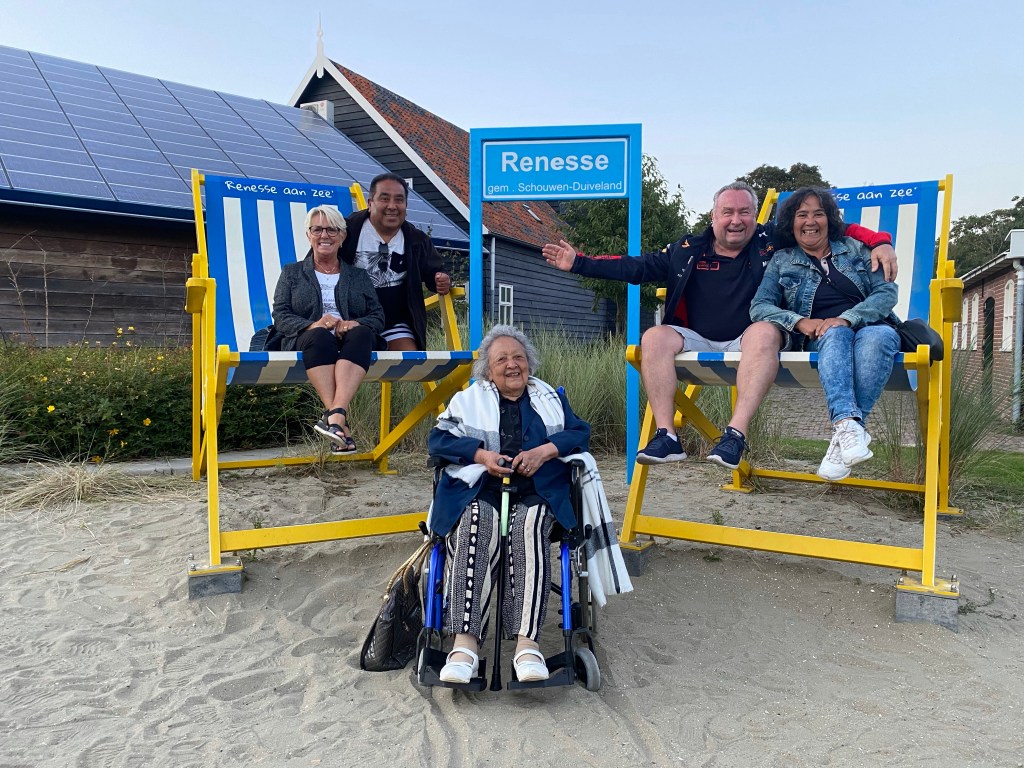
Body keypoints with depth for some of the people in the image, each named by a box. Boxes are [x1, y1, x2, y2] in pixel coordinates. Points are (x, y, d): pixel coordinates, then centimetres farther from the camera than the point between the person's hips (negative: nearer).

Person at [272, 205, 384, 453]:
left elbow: (378, 317, 11)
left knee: (362, 334, -35)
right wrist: (312, 325, -15)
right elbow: (280, 316, 6)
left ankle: (335, 414, -51)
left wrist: (355, 324, -13)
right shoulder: (291, 273, 21)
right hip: (308, 342, -1)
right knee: (320, 335, -38)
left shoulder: (359, 276, 24)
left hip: (350, 341, 1)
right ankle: (339, 420, -49)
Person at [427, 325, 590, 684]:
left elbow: (580, 432, 12)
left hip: (535, 492, 1)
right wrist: (481, 455, -8)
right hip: (480, 490, 0)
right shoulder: (467, 399, 21)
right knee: (475, 534, -34)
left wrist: (545, 451, -7)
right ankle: (465, 642, -42)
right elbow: (438, 439, 9)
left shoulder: (551, 398, 24)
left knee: (528, 533, -35)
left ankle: (527, 642, -41)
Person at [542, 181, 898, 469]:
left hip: (748, 343, -2)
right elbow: (637, 267, 11)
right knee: (655, 336, -25)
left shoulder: (772, 242, 6)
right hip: (695, 342, 2)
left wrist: (879, 242, -12)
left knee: (765, 331, -34)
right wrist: (579, 263, 6)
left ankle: (736, 435, -42)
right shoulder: (688, 250, 10)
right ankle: (666, 437, -32)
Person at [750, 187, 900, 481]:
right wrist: (801, 322, -16)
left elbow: (887, 292, 5)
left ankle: (843, 434, -40)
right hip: (822, 339, -1)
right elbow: (759, 307, 3)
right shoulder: (781, 261, 16)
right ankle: (849, 424, -53)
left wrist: (846, 318, -15)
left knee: (882, 336, -36)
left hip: (868, 327, 1)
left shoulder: (855, 249, 17)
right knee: (835, 334, -37)